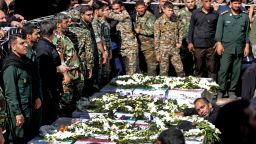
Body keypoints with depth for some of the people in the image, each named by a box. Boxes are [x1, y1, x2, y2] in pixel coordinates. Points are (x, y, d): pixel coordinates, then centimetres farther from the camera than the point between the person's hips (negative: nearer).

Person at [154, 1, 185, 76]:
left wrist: (179, 42, 5)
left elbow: (180, 31, 19)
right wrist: (157, 53, -7)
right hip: (163, 50, -3)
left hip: (175, 49, 4)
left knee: (180, 70, 5)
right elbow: (156, 38, -6)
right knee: (164, 71, 4)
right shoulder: (159, 22, -7)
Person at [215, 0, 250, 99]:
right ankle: (221, 91, 1)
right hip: (226, 48, -2)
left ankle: (232, 91, 13)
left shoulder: (245, 17, 9)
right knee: (223, 70, -7)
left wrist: (247, 45, 6)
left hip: (239, 48, 2)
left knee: (236, 71, 5)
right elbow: (219, 31, 1)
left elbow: (247, 32, 11)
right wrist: (219, 43, -8)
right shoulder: (224, 16, 4)